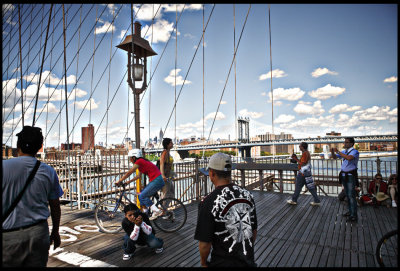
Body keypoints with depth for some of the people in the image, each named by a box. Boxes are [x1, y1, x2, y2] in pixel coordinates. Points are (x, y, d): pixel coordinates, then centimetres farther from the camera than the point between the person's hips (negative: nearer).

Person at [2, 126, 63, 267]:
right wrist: (55, 232, 19)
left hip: (9, 235, -2)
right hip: (39, 233, 3)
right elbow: (55, 206, 6)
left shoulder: (4, 167, -11)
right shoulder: (48, 172, -2)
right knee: (38, 264, 14)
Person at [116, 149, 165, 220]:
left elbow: (129, 173, -8)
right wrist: (128, 182, 22)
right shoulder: (142, 162, 18)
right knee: (142, 196, 13)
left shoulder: (139, 161, -10)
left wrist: (119, 181, 0)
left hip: (157, 180, -10)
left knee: (142, 196, -4)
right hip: (156, 180, 10)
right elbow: (139, 176, 24)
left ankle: (157, 211, -2)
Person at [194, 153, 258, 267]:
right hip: (249, 261, 5)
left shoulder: (208, 203, -23)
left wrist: (203, 262, 2)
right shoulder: (248, 195, -6)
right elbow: (254, 232, 5)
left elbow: (205, 244, -17)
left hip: (223, 263, -4)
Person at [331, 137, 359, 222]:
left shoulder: (354, 151, -12)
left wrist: (338, 152, -29)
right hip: (344, 176, 8)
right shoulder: (344, 151, 11)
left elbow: (349, 158, -32)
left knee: (351, 195, -9)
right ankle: (350, 211, 26)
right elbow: (334, 157, 14)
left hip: (351, 176, -8)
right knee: (347, 195, 14)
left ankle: (353, 216, -6)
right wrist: (332, 152, -7)